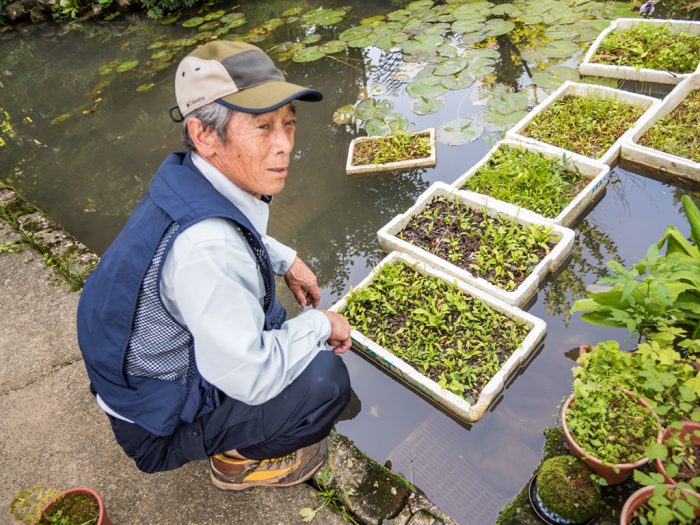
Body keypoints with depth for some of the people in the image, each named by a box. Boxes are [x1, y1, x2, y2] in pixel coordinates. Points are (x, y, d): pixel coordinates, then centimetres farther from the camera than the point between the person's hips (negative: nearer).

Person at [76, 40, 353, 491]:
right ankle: (239, 460, 7)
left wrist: (286, 260, 5)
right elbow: (250, 376, -32)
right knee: (326, 378, -20)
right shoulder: (204, 247, -38)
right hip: (159, 425, -8)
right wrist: (320, 324, -17)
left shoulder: (197, 175, -10)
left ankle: (233, 436, 24)